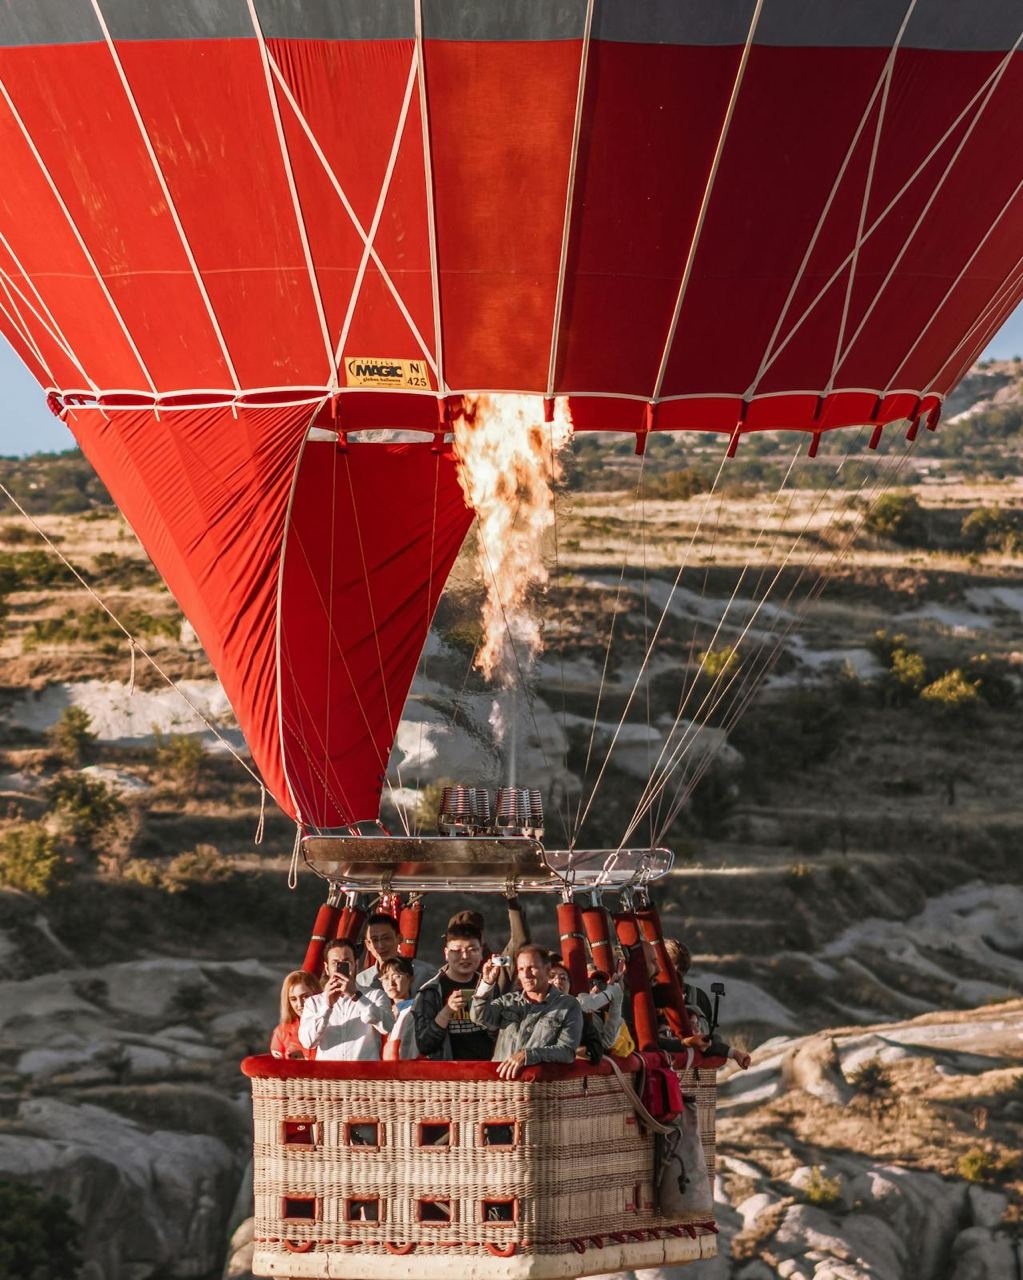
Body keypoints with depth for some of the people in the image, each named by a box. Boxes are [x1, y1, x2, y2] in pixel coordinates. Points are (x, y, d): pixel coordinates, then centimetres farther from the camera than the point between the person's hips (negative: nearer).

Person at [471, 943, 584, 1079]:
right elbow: (480, 1018, 5)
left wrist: (527, 1056, -19)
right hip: (500, 1077, 3)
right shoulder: (509, 1001, 19)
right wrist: (487, 983, -9)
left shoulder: (569, 1006, 5)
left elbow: (567, 1051, -5)